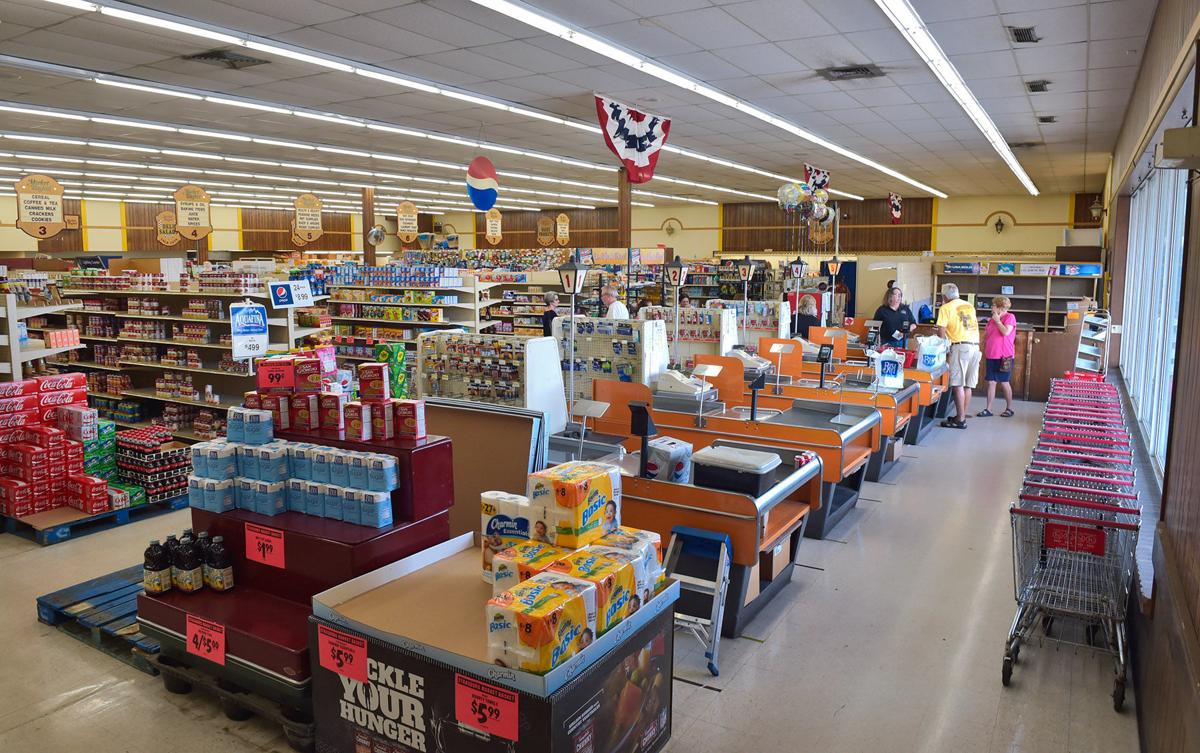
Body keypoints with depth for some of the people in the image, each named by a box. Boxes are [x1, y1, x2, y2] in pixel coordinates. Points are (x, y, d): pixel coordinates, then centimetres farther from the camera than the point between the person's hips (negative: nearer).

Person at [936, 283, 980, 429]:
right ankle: (962, 416, 17)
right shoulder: (969, 306, 19)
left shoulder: (946, 308, 0)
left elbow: (941, 331, -5)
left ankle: (960, 420, -5)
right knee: (967, 385, 11)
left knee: (958, 384, -4)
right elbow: (971, 325, 20)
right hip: (975, 346, 7)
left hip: (960, 346, -7)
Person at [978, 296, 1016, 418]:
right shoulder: (992, 319, 13)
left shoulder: (1009, 317, -6)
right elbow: (986, 335, 22)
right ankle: (988, 409, 6)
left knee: (1004, 382, 2)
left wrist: (997, 320, -11)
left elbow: (1006, 332, -21)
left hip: (1004, 356, -6)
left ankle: (1009, 408, 16)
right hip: (991, 356, 6)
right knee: (991, 382, 4)